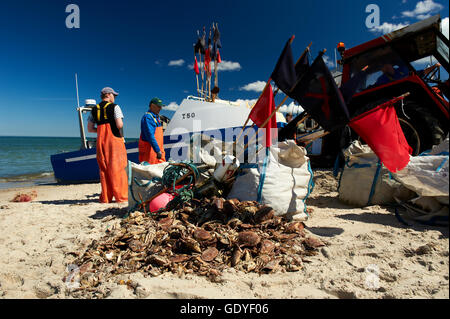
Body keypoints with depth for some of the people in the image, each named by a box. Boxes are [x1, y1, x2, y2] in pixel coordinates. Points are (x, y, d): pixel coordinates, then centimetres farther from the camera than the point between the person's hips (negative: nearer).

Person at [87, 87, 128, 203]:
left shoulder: (94, 109, 13)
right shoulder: (114, 107, -3)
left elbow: (90, 128, 11)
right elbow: (119, 125, -14)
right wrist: (121, 133, 7)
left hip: (101, 140, 5)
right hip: (114, 139, -5)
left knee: (103, 169, 8)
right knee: (117, 168, -3)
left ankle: (105, 197, 11)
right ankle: (121, 196, 0)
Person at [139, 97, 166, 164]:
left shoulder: (157, 117, 17)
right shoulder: (147, 117, -14)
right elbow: (150, 136, -22)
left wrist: (161, 150, 19)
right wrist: (158, 151, -26)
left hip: (158, 148, 9)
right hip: (149, 149, -9)